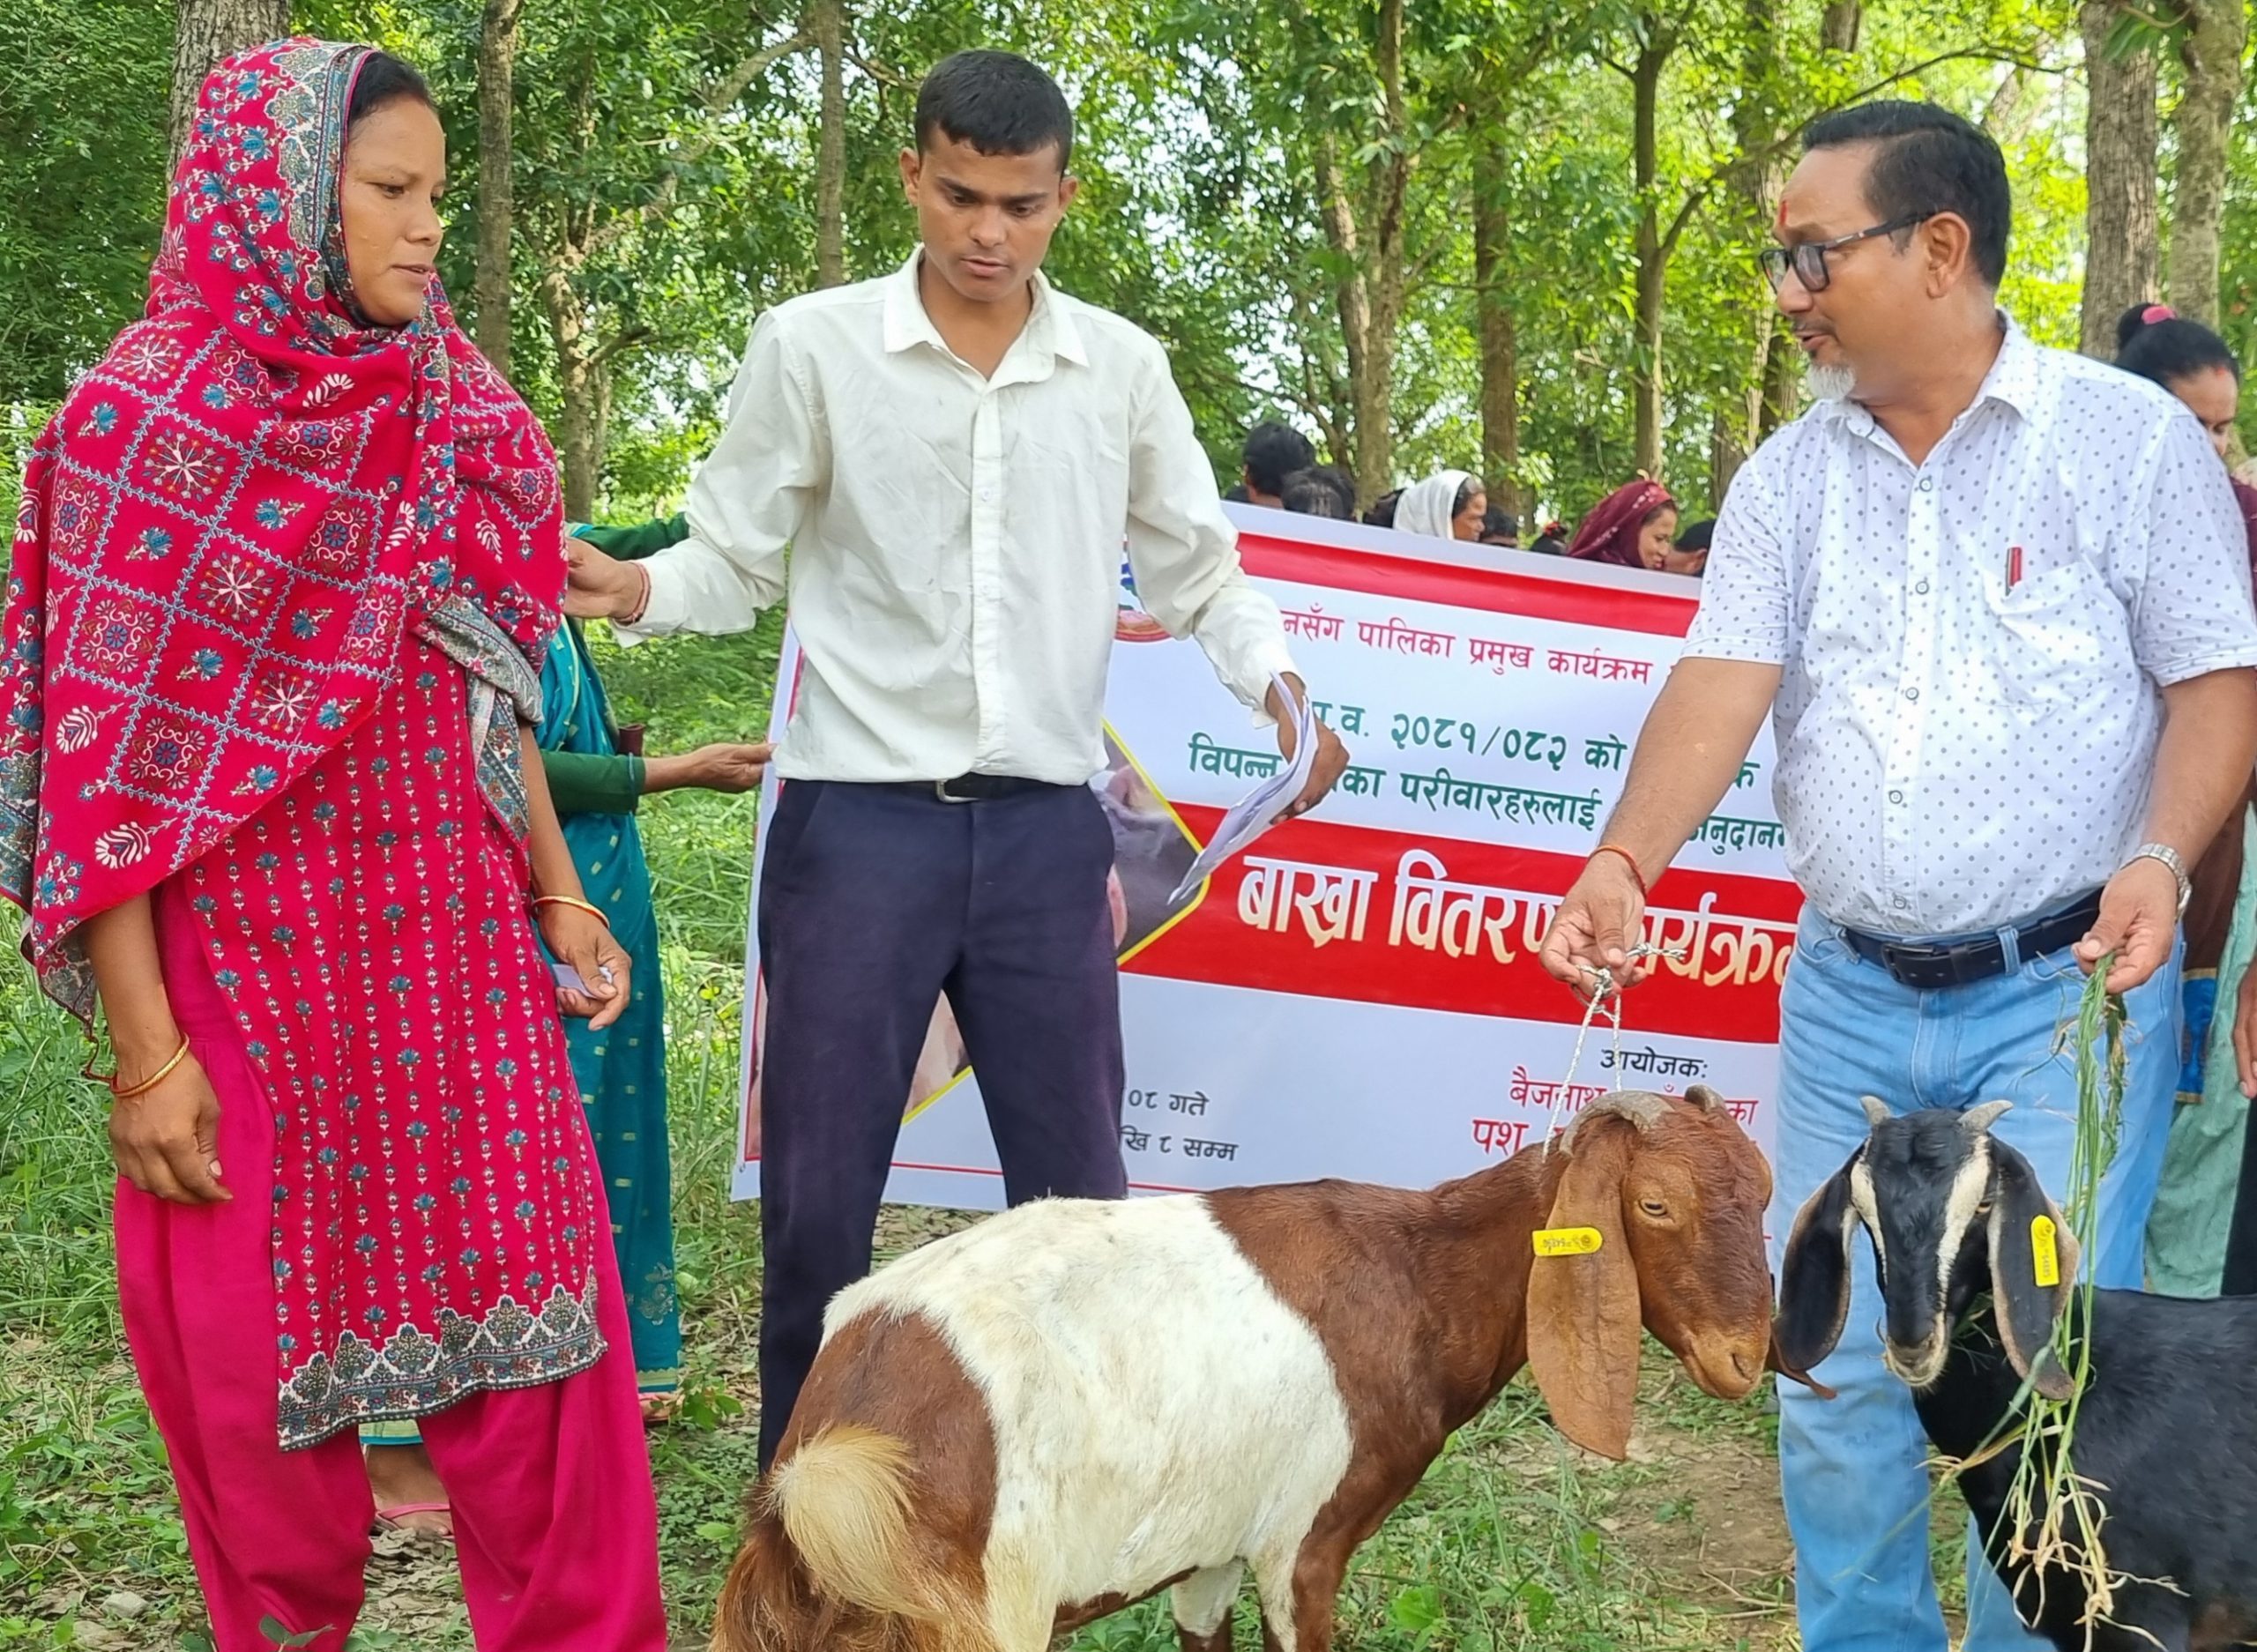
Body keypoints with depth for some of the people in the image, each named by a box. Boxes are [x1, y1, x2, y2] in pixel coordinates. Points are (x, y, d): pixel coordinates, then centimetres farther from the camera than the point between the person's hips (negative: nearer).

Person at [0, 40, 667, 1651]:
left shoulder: (445, 410, 7)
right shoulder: (150, 416, -9)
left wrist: (561, 895, 11)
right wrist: (145, 1050, -14)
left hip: (454, 943, 5)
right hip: (249, 965, -5)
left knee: (531, 1295, 6)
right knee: (264, 1352, 8)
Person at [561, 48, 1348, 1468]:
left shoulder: (1123, 369, 5)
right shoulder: (811, 347, -1)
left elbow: (1201, 569, 12)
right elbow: (739, 557, 3)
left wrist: (1281, 692, -6)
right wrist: (634, 590, -18)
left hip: (1046, 823, 2)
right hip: (859, 816, -2)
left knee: (1077, 1184, 9)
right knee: (819, 1190, 4)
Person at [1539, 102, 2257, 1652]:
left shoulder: (2130, 440, -3)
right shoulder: (1789, 478, 7)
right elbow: (1726, 679, -4)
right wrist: (1627, 858, -21)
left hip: (2064, 996, -4)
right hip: (1849, 1000, 4)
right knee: (1831, 1378, 9)